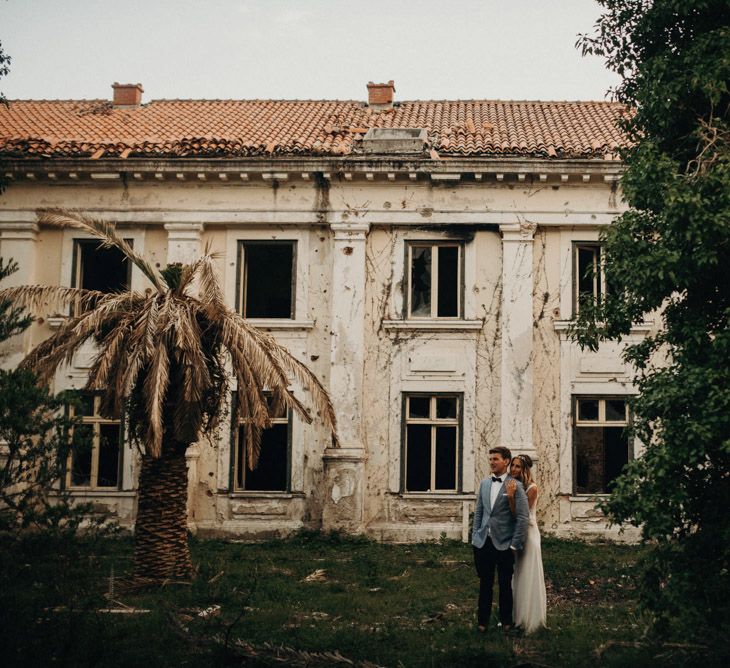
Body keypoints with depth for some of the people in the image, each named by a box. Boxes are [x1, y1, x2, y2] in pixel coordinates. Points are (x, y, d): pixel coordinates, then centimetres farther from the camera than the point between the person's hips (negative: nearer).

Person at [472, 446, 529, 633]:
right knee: (485, 583, 10)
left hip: (504, 545, -4)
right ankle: (482, 620, 19)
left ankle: (506, 621, 21)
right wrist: (475, 537, 9)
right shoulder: (484, 484, 10)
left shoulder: (516, 486, -8)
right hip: (483, 543, 4)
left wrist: (515, 545, -11)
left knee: (505, 584, 7)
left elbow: (523, 517, -10)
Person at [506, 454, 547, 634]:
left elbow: (520, 514, -21)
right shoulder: (512, 485, 4)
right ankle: (515, 616, 23)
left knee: (527, 576, 1)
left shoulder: (531, 488, -14)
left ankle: (529, 619, 11)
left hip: (527, 533, -6)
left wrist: (511, 496, -29)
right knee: (514, 576, 13)